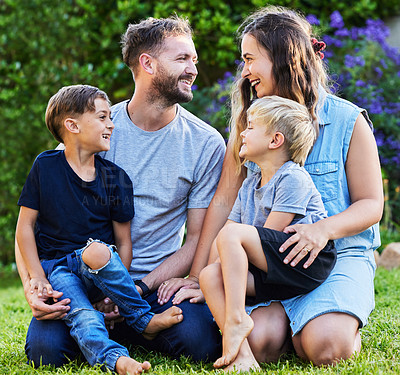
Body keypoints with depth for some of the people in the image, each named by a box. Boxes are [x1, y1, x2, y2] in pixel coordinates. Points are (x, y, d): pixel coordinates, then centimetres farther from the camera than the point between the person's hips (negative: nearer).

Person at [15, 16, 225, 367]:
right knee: (45, 347, -26)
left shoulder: (207, 143, -2)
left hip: (157, 284, 0)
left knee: (200, 339, -28)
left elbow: (198, 239, -1)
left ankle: (124, 329, 6)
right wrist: (31, 286, -19)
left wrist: (140, 290, -15)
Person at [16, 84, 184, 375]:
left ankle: (139, 318, -25)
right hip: (57, 268, -1)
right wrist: (37, 276, -7)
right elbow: (25, 225, 3)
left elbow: (123, 242, 4)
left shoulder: (116, 178, 4)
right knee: (82, 317, -32)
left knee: (97, 251, -35)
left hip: (99, 269, 1)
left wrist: (115, 290, -9)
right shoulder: (46, 166, 1)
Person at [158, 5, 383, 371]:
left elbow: (371, 204, -1)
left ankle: (348, 328, 8)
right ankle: (290, 319, 8)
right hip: (269, 257, 2)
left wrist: (324, 229, -23)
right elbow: (223, 201, 5)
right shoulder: (249, 122, 8)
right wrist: (196, 276, -1)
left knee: (326, 346, -27)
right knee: (257, 341, -26)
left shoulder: (348, 121, -3)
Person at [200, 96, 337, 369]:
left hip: (309, 263, -8)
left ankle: (236, 317, -23)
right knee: (211, 275, -14)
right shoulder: (249, 186, 18)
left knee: (232, 235, -22)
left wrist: (230, 241, -7)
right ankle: (241, 351, -25)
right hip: (272, 274, 8)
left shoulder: (293, 178, -8)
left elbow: (270, 234, -13)